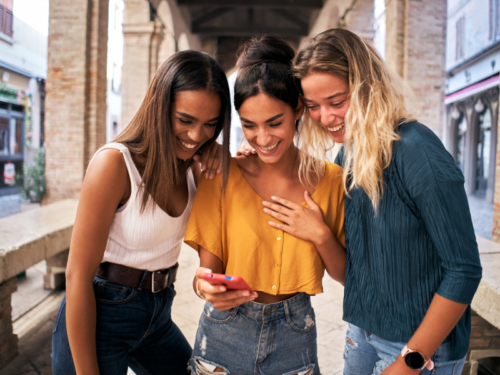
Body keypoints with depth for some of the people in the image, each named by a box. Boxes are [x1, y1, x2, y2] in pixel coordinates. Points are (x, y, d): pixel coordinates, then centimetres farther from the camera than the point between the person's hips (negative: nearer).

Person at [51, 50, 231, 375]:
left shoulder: (192, 167, -1)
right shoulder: (115, 162, -21)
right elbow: (79, 275, -20)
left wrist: (226, 166, -12)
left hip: (157, 317, 7)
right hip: (100, 315, -6)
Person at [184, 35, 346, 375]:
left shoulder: (329, 180, -6)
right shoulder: (222, 176, -9)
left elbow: (347, 276, 1)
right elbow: (208, 267, -6)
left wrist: (321, 235, -16)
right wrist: (206, 287, -27)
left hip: (294, 339, 1)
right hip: (225, 336, 0)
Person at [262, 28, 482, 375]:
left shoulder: (418, 153, -23)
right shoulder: (348, 154, -1)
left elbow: (464, 270, -21)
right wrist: (316, 230, -11)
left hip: (422, 345, -6)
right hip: (362, 332, 7)